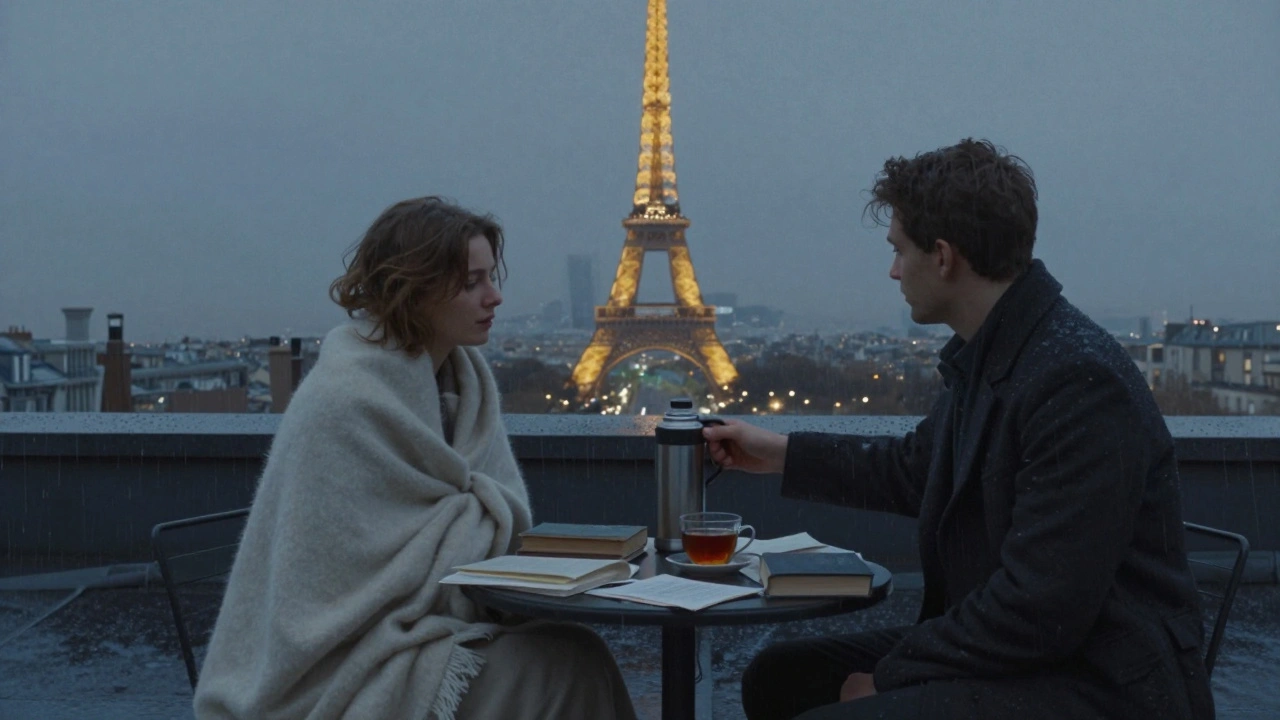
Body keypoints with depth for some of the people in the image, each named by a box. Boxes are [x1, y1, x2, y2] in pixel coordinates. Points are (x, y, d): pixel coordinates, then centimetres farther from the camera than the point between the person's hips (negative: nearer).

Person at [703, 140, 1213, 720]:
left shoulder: (1081, 382, -23)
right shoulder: (981, 359, 6)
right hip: (1005, 651, 9)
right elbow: (915, 471, 24)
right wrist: (781, 454, 26)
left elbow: (1038, 614, -24)